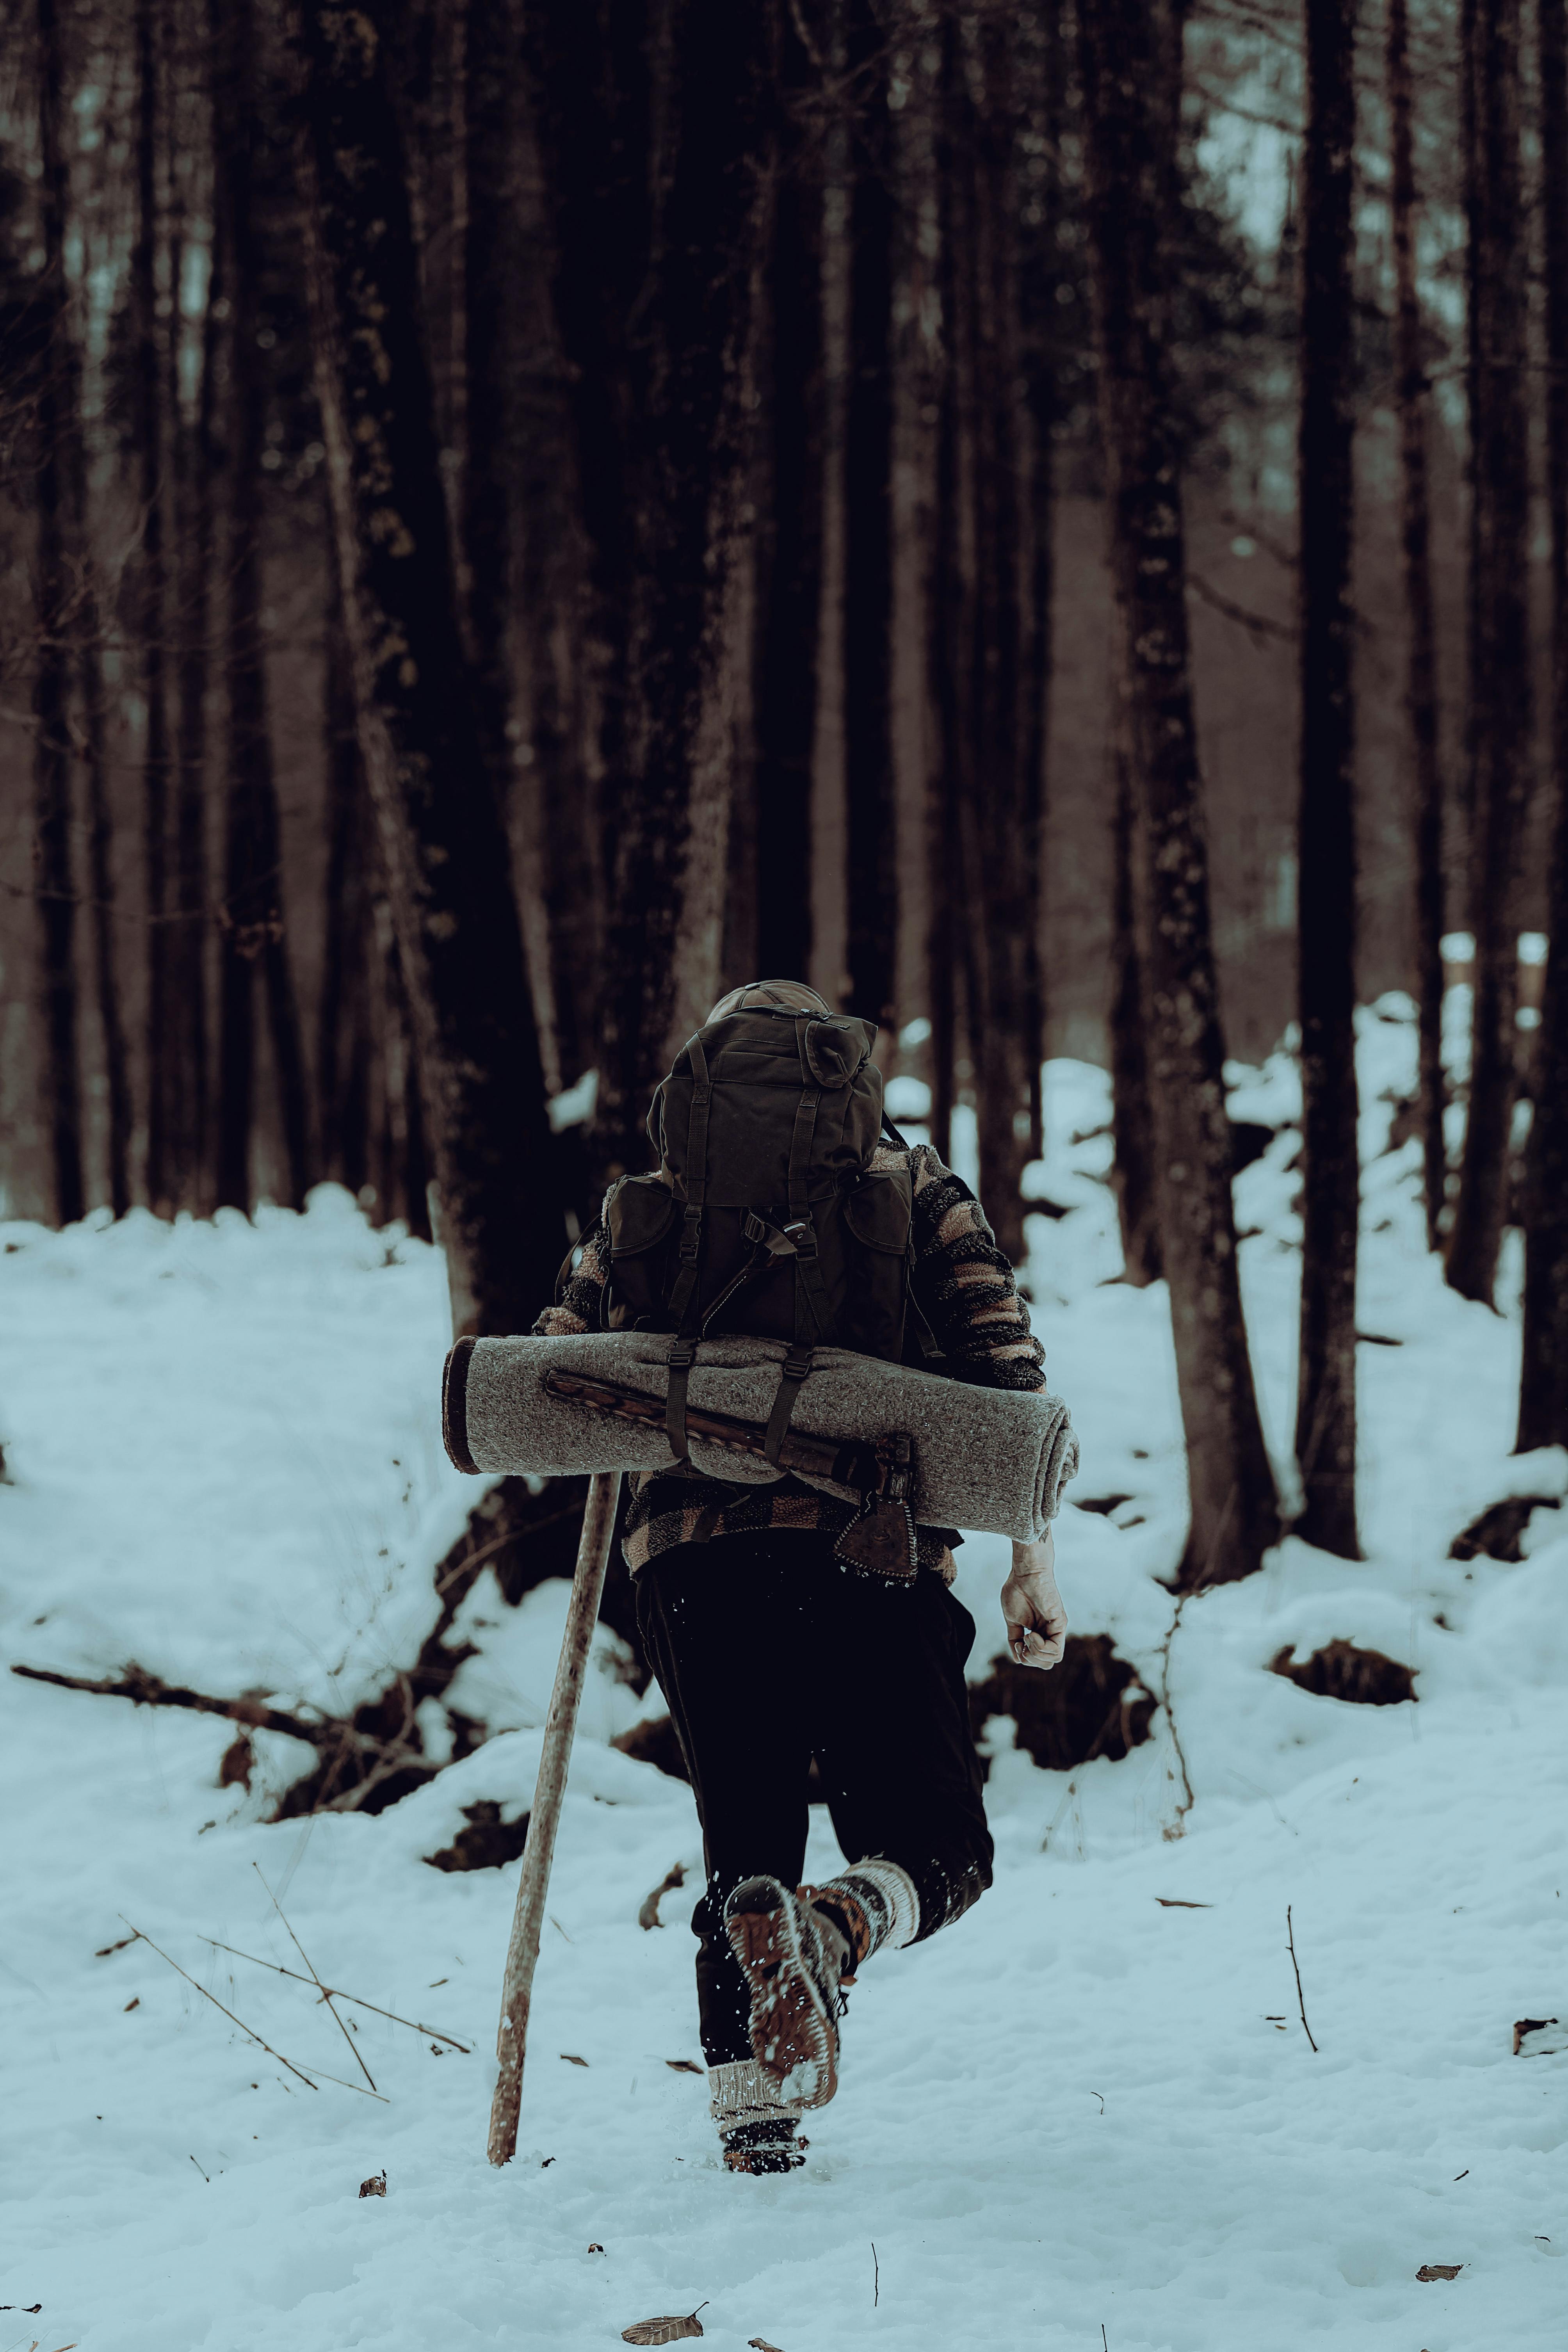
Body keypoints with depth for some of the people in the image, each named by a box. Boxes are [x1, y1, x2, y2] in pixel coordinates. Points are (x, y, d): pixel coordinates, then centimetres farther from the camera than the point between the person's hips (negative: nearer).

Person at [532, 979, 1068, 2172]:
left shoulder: (655, 1207, 17)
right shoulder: (913, 1187, 12)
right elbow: (1006, 1366, 2)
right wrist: (1034, 1561, 5)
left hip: (692, 1551, 2)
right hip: (870, 1552, -2)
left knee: (744, 1844, 15)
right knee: (937, 1848, 8)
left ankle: (751, 2113, -4)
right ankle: (838, 1929, -27)